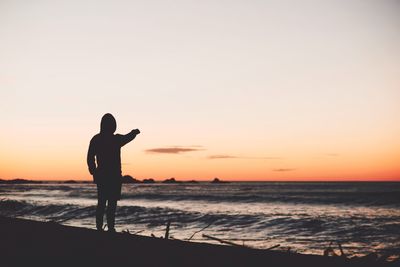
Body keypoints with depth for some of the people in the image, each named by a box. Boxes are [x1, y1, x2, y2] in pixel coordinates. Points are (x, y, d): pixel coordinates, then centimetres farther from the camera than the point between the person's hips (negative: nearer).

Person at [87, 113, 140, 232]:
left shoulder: (95, 139, 1)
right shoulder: (117, 139, -8)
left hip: (101, 175, 4)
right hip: (114, 177, -4)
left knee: (101, 202, 9)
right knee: (112, 203, -2)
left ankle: (99, 227, 10)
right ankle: (110, 227, -5)